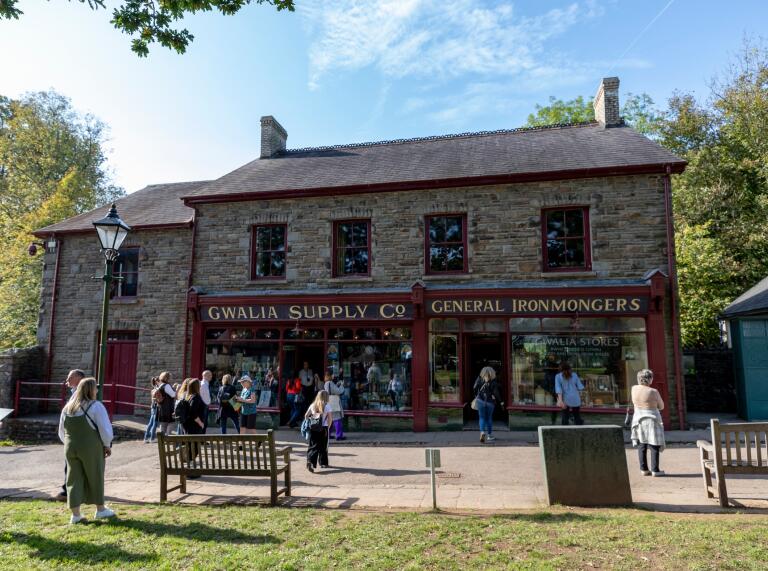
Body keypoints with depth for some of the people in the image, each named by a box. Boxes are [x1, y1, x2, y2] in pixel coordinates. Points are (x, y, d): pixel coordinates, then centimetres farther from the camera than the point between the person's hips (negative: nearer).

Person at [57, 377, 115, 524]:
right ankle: (100, 510, 23)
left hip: (70, 447, 5)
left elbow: (62, 433, 17)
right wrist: (107, 445, 2)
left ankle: (75, 514, 13)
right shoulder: (96, 406, -12)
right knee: (95, 478, 9)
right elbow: (105, 429, -13)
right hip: (91, 447, -5)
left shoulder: (67, 407, 8)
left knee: (74, 479, 11)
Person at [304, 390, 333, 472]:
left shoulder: (313, 405, 6)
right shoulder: (327, 406, -5)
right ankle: (323, 463, 23)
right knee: (323, 446, 12)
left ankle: (310, 461, -17)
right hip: (323, 428, -2)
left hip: (313, 428, 2)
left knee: (313, 446, 3)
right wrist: (328, 426, 5)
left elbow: (306, 415, 8)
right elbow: (330, 418, -9)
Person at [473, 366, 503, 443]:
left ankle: (482, 432, -16)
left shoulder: (479, 379, -6)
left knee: (482, 418, 7)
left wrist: (476, 396, 18)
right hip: (490, 402, 0)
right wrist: (500, 402, 3)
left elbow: (475, 388, 1)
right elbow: (496, 393, -9)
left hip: (481, 401, 0)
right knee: (489, 418, 15)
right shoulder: (493, 382, -10)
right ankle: (489, 435, 21)